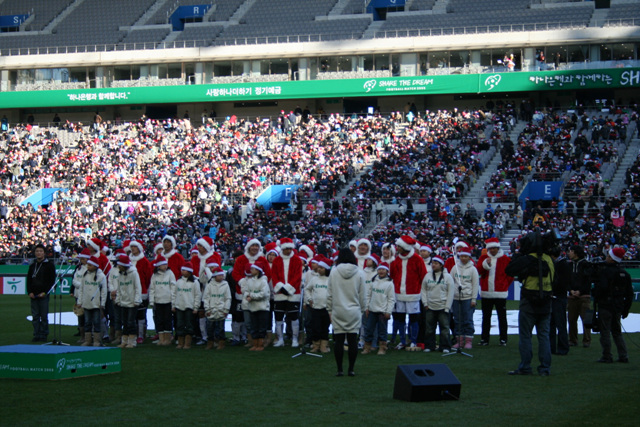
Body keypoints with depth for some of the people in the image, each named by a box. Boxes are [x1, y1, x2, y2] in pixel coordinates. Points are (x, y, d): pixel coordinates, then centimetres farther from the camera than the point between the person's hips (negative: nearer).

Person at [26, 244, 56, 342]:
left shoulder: (49, 265, 1)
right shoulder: (32, 266, 15)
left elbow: (52, 280, -2)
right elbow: (29, 280, 16)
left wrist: (45, 292, -11)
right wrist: (30, 292, 1)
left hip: (44, 294, -4)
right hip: (33, 295, 4)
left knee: (44, 316, -3)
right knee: (35, 316, 3)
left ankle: (44, 335, 2)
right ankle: (36, 335, 7)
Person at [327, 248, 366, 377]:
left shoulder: (334, 272, -3)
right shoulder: (359, 272, -3)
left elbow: (329, 293, 1)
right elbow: (362, 294, 2)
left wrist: (330, 310, 10)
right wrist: (361, 309, 14)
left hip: (338, 311, 0)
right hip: (354, 311, 0)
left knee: (339, 341, 3)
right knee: (353, 340, 4)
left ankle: (339, 369, 3)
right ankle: (351, 369, 5)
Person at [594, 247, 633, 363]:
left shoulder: (604, 271, -13)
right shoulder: (624, 273, 9)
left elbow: (602, 287, -25)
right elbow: (629, 293, 11)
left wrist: (596, 298, -7)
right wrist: (626, 309, 17)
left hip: (605, 306, -7)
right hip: (618, 308, 7)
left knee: (605, 332, -1)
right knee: (617, 332, 16)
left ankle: (607, 357, 0)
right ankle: (623, 356, 12)